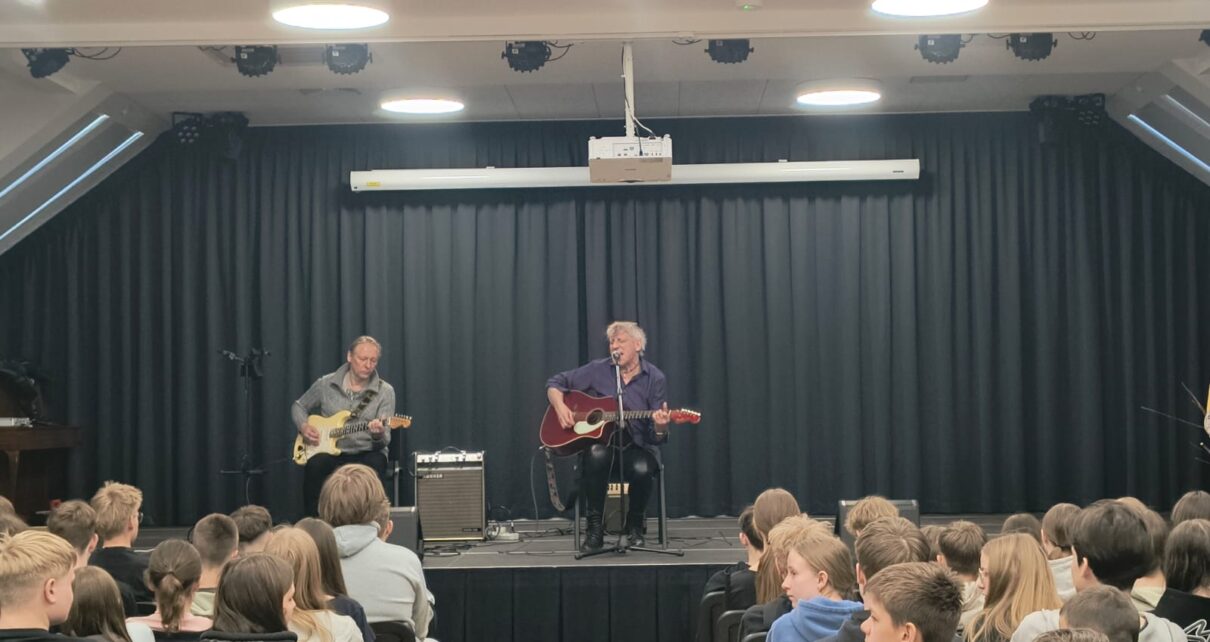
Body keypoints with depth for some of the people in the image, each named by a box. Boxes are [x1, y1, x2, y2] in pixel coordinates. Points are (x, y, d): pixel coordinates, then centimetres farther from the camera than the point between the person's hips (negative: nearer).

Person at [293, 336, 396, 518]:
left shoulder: (385, 391, -2)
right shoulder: (326, 384, 4)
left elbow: (385, 440, -7)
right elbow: (299, 406, 20)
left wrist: (378, 435, -32)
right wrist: (303, 426, -1)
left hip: (366, 453, -1)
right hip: (331, 451, 1)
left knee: (375, 465, -36)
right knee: (315, 465, -33)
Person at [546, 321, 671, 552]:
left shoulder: (655, 379, -2)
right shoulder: (598, 370, 3)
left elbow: (656, 437, -4)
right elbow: (555, 383, 9)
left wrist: (660, 428, -29)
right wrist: (560, 407, -11)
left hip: (637, 446, -1)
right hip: (599, 440, 1)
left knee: (642, 469, -35)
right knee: (597, 454, -36)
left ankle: (635, 526, -4)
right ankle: (594, 528, -24)